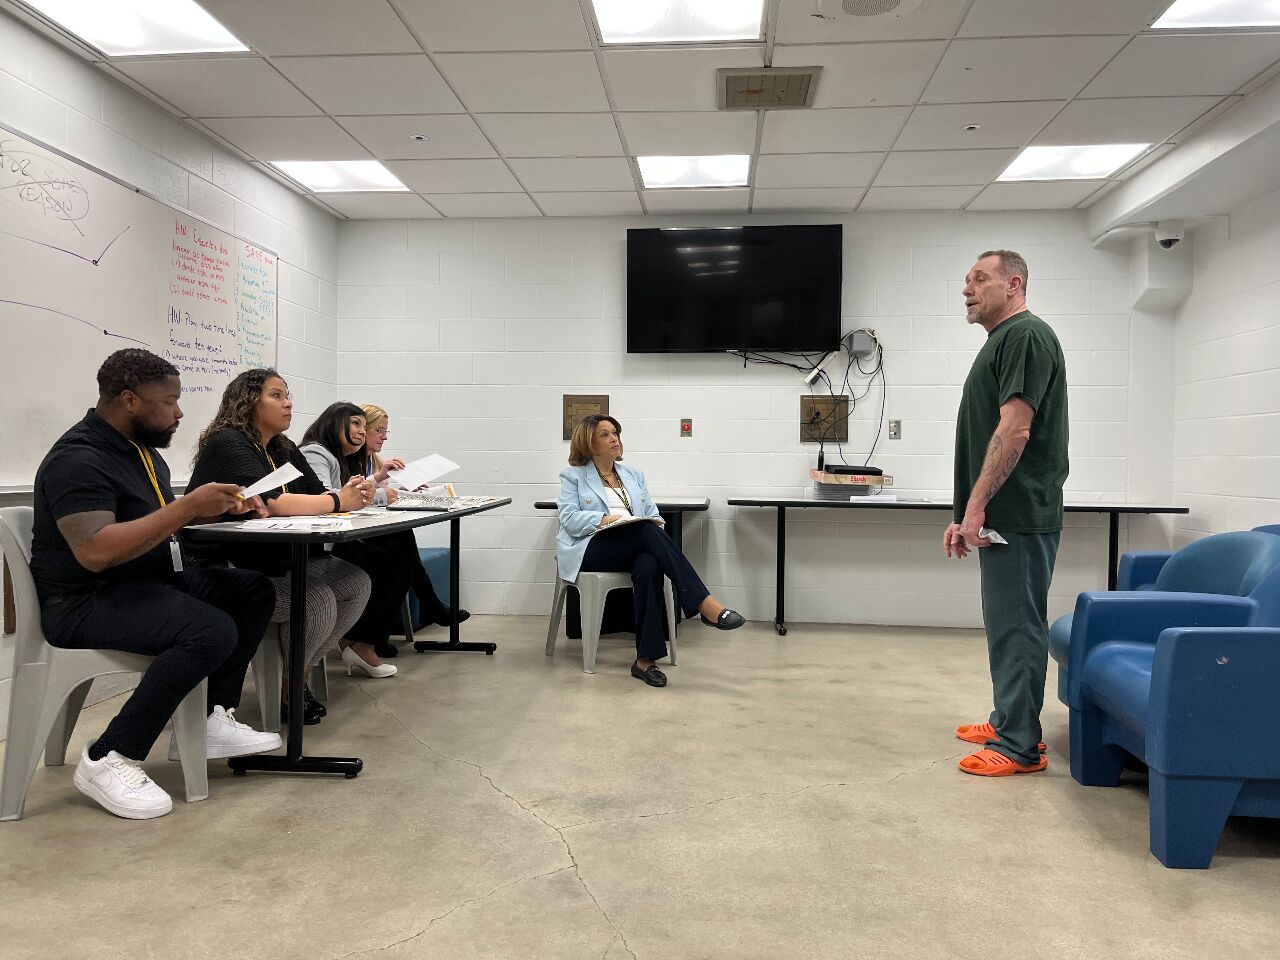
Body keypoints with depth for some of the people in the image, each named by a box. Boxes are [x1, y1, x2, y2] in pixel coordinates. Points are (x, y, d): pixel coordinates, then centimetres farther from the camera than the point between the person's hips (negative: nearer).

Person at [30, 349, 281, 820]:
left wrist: (218, 510, 2)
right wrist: (189, 507, -30)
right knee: (213, 632, -30)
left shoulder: (140, 448, 11)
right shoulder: (79, 459, -19)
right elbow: (95, 552, -31)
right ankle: (108, 759, -18)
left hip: (150, 579, 10)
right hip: (86, 600, -10)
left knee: (254, 591, 2)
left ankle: (212, 719, -1)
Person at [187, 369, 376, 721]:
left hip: (280, 559, 9)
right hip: (231, 569, -9)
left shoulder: (284, 449, 14)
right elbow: (271, 503, -27)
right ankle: (287, 689, 2)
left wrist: (353, 495, -17)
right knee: (317, 600, -27)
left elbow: (317, 495, 5)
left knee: (357, 583, -7)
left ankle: (300, 670, 8)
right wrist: (338, 501, -18)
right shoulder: (227, 444, -13)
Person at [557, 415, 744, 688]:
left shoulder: (633, 474, 24)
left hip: (635, 548, 4)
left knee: (649, 566, -36)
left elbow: (653, 514, 17)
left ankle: (646, 659, -38)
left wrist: (654, 526, -7)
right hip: (590, 549, -4)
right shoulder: (573, 476, 11)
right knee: (646, 531, -34)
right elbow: (569, 519, -3)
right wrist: (604, 519, -20)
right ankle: (705, 604, -42)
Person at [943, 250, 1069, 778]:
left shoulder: (1025, 335, -11)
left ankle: (1018, 745, 2)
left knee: (1016, 625, -5)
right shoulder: (1000, 341, 20)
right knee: (1007, 621, 16)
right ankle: (1009, 720, 27)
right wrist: (966, 516, 18)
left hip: (1019, 517, -10)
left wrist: (976, 504, -20)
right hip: (1001, 517, 10)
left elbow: (1014, 430, -20)